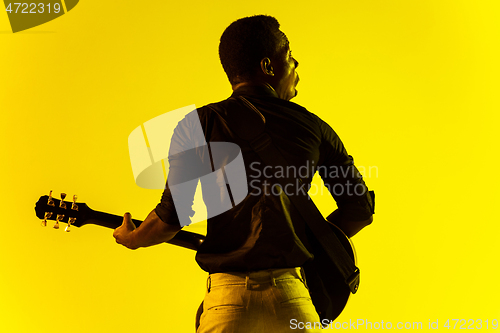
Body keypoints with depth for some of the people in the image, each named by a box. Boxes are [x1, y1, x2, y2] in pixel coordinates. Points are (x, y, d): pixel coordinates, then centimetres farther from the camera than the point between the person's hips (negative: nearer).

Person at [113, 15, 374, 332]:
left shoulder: (198, 123, 0)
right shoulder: (314, 127, 5)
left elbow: (173, 213, -5)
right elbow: (360, 208, 7)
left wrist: (132, 239, 16)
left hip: (229, 295, 0)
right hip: (293, 294, 1)